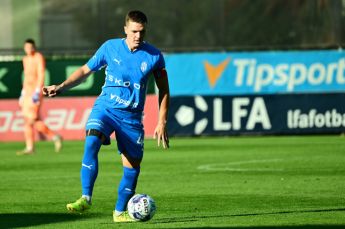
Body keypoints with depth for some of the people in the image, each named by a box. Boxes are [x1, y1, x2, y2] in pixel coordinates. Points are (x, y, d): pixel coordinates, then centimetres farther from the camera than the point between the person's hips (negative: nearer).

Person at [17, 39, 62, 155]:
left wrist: (37, 92, -24)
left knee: (33, 120, -14)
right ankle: (29, 148, 4)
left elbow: (41, 75, -16)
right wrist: (23, 93, 21)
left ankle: (55, 137, -2)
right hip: (27, 91, 9)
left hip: (36, 91, -9)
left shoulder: (39, 57, -9)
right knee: (27, 120, 3)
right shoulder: (25, 59, 17)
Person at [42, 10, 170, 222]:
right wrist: (61, 87, -4)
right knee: (91, 143, -28)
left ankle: (120, 211, 22)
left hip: (132, 117, 1)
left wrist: (162, 123, -1)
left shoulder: (154, 56, -4)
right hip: (105, 107, -1)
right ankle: (85, 198, -26)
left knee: (133, 165, 2)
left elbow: (164, 90, 5)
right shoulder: (110, 47, -3)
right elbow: (85, 70, 8)